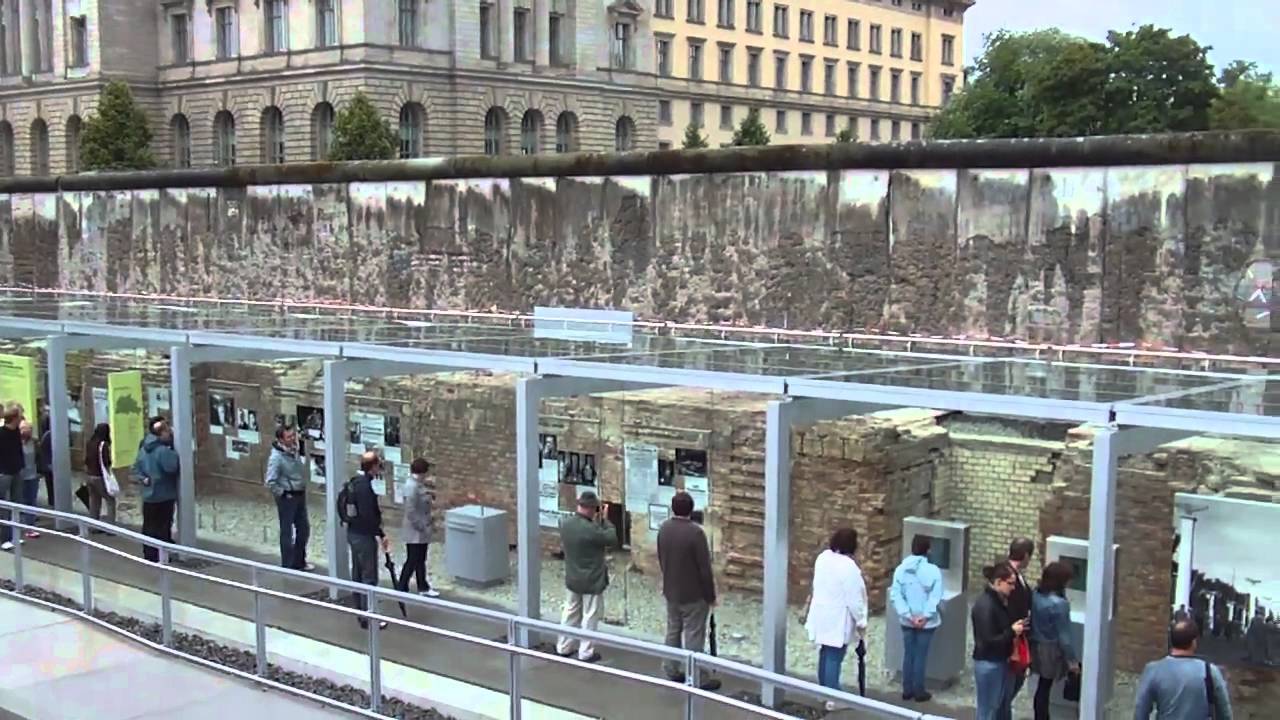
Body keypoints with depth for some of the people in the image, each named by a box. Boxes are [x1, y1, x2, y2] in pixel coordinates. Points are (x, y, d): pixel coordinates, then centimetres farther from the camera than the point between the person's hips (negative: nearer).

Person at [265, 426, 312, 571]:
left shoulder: (294, 450, 1)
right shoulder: (276, 457, -22)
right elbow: (271, 482, -24)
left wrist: (302, 490, 12)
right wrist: (283, 494, -15)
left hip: (300, 495, 8)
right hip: (287, 498, -8)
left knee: (304, 529, 16)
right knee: (287, 532, 4)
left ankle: (299, 562, 31)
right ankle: (287, 565, 15)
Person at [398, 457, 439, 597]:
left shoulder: (419, 483, 6)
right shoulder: (412, 486, -23)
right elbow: (410, 510, -26)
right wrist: (420, 526, -21)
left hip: (422, 530, 10)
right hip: (415, 531, -10)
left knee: (420, 560, 18)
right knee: (412, 561, -1)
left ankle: (423, 587, 29)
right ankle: (401, 589, 8)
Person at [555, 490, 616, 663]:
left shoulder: (565, 523, -7)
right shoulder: (591, 529, -29)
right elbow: (612, 538, -15)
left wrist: (595, 520, 4)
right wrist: (604, 519, -3)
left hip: (572, 578, 7)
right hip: (592, 580, -7)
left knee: (570, 612, 20)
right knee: (590, 616, 7)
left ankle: (563, 647, 30)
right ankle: (585, 653, 14)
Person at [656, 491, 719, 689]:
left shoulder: (664, 528, -3)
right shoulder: (695, 532, -23)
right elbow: (704, 568, -18)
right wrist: (711, 595, -7)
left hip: (671, 591, 6)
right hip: (694, 594, -6)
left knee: (673, 631, 17)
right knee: (694, 636, 2)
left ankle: (672, 672, 26)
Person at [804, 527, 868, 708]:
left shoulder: (823, 558, 0)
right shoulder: (848, 566, -24)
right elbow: (854, 599, -20)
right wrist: (861, 622, -10)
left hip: (821, 615, 8)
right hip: (838, 619, -8)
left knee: (825, 654, 19)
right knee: (834, 658, -1)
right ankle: (833, 699, 6)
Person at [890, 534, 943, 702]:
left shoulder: (901, 569, -5)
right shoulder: (933, 570, -13)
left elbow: (895, 595, -9)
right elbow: (935, 597, -18)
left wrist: (908, 616, -10)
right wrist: (925, 616, -15)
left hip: (906, 621, 3)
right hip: (926, 622, -3)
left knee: (908, 654, 14)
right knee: (921, 656, 6)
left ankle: (907, 690, 20)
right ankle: (919, 692, 14)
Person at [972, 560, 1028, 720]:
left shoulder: (1001, 600, 4)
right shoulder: (985, 605, -24)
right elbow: (988, 641, -25)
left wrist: (1017, 627, 1)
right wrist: (1012, 631, -19)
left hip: (1003, 661, 9)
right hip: (989, 664, -9)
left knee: (1004, 706, 21)